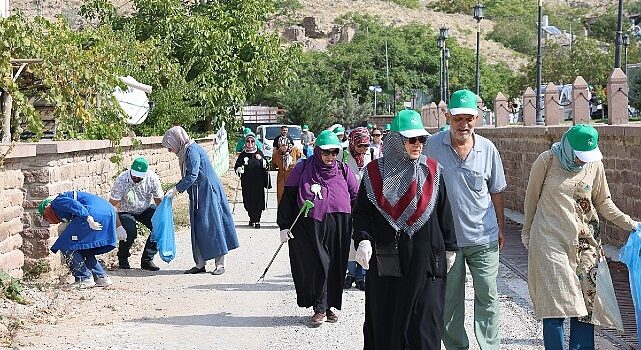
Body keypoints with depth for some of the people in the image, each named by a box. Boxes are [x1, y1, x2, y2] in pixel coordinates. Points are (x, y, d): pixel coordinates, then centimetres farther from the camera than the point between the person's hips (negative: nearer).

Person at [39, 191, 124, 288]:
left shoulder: (56, 203, 7)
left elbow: (74, 205, -13)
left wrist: (89, 219, -23)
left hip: (93, 214, -10)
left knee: (66, 246, 0)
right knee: (83, 250, 21)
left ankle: (85, 279, -1)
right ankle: (102, 277, 17)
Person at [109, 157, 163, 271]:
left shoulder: (152, 178, -19)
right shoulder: (121, 180, -28)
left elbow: (159, 201, -8)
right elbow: (113, 205, -25)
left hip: (145, 209, 3)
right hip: (125, 211, -3)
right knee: (130, 232, -30)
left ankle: (147, 260, -7)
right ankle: (122, 258, 1)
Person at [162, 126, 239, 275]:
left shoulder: (192, 150, -16)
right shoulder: (185, 151, 13)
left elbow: (192, 176, -22)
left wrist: (176, 189, -17)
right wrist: (175, 188, 12)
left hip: (208, 192, -10)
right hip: (197, 195, 10)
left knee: (211, 226, -7)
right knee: (197, 228, 8)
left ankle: (220, 264, -2)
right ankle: (200, 264, 12)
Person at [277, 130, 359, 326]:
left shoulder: (344, 171, 8)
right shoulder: (303, 169, 2)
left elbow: (356, 200, 12)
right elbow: (288, 197, 4)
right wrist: (284, 226, 0)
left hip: (337, 230, 2)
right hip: (309, 228, -2)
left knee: (335, 267, 5)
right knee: (316, 267, -8)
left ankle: (328, 306, 20)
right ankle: (320, 309, 2)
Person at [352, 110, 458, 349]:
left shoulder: (431, 171, 4)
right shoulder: (375, 172, 3)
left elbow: (444, 211, 9)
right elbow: (361, 212, 3)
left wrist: (450, 248, 10)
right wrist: (363, 240, -13)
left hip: (424, 259, 0)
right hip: (385, 261, 0)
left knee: (424, 320, 0)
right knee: (384, 320, 5)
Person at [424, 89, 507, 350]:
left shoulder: (487, 149, -1)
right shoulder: (433, 146, -4)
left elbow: (496, 192, 11)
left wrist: (501, 228, 14)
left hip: (483, 238, 0)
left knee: (487, 298, 3)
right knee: (450, 300, 9)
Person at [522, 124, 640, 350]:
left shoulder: (594, 164, 4)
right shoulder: (547, 161, -5)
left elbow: (603, 203, 13)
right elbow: (531, 198, 7)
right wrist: (527, 232, 14)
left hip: (585, 244, 3)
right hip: (550, 242, -3)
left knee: (587, 301, 0)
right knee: (556, 305, -7)